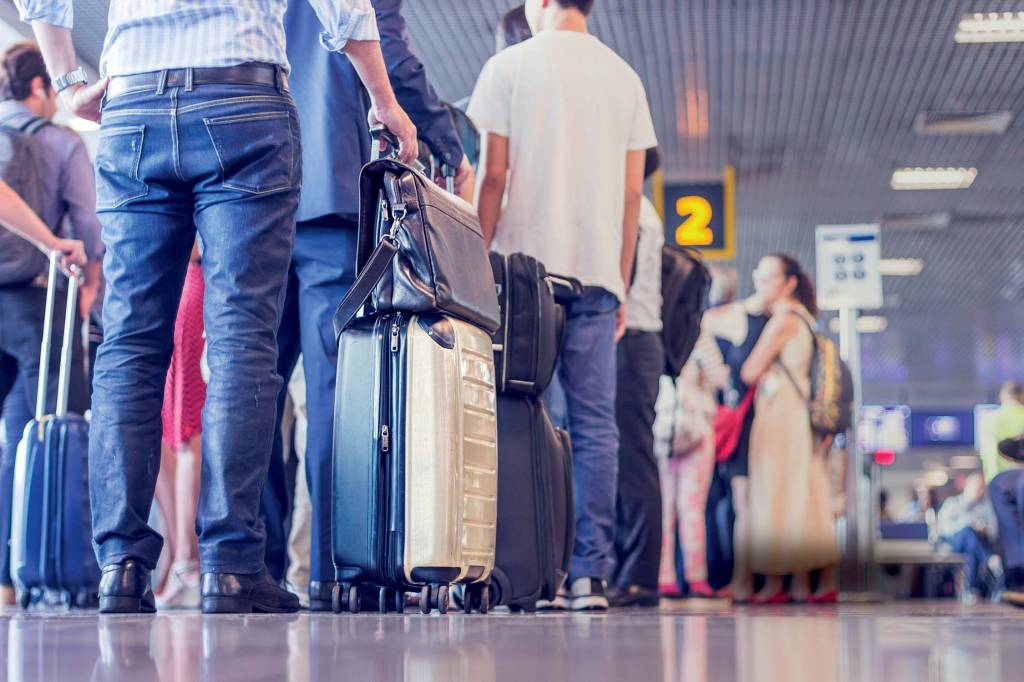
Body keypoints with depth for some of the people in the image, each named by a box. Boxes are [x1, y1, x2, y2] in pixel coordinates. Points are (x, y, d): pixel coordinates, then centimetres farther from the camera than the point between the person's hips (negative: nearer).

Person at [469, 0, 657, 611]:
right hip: (598, 274, 3)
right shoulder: (625, 78, 13)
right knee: (595, 425, 1)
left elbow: (495, 176, -3)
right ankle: (591, 574, -2)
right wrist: (621, 283, 15)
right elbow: (633, 192, 10)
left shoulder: (509, 66, 3)